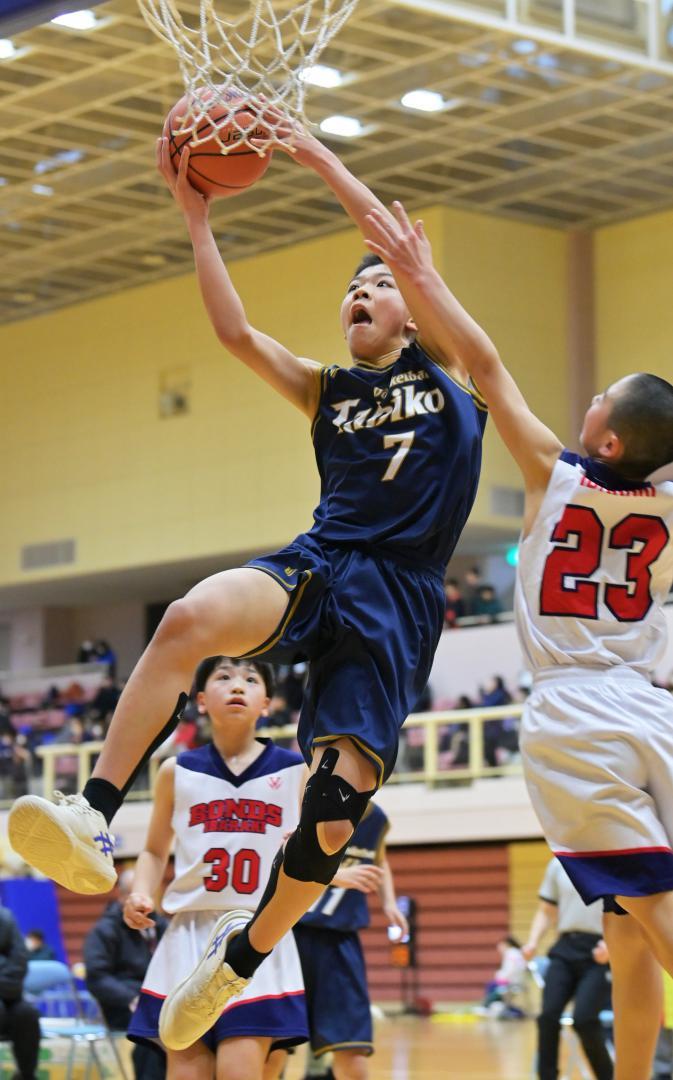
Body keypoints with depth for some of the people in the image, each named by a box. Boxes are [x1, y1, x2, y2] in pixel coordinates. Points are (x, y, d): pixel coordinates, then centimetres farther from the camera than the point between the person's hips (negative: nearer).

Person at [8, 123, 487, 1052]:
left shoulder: (445, 368, 15)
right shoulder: (326, 392, 24)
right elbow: (235, 332, 10)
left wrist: (320, 159, 4)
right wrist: (197, 217, 7)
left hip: (395, 599, -2)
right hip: (316, 566, 2)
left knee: (335, 814, -13)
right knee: (190, 617, -34)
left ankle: (239, 962, 10)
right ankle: (93, 815, -40)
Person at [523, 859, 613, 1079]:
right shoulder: (558, 864, 13)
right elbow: (546, 911, 20)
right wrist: (533, 942, 3)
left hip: (599, 953, -4)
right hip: (565, 948, 4)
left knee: (583, 1019, -17)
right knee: (548, 1016, -10)